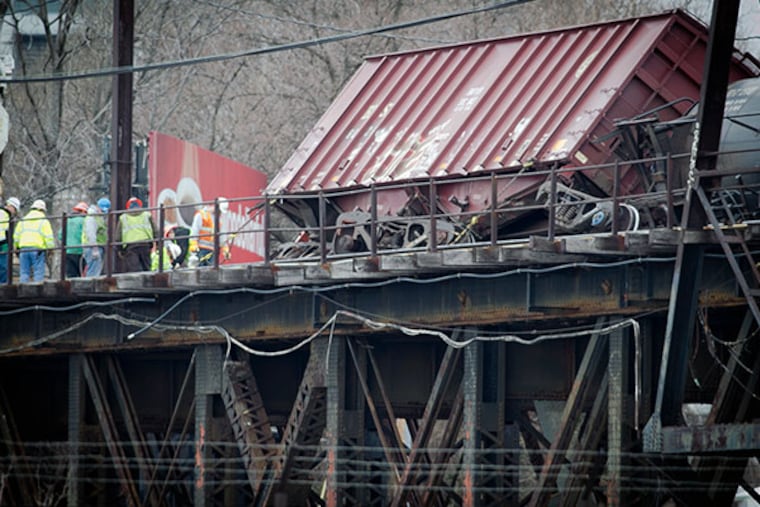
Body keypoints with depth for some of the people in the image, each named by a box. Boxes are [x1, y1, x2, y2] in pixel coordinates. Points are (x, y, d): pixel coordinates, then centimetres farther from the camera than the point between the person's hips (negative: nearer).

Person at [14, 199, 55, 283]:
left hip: (24, 248, 4)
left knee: (24, 273, 5)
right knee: (38, 274, -4)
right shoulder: (44, 221, 2)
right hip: (38, 249, -4)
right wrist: (51, 249, 1)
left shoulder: (23, 220, 14)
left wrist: (16, 248, 19)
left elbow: (16, 236, 13)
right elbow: (49, 237, -5)